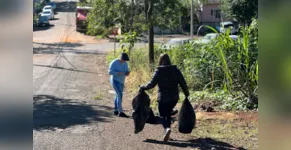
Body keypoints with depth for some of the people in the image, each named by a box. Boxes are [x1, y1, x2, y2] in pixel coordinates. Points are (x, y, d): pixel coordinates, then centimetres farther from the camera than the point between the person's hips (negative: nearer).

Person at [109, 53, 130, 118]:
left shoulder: (125, 63, 3)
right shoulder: (114, 63, -16)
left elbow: (126, 71, 7)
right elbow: (110, 72, -19)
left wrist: (127, 73, -17)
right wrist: (118, 73, -33)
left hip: (121, 82, 8)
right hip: (115, 81, -8)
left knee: (118, 95, 13)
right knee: (120, 95, -17)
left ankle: (116, 111, 23)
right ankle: (120, 112, -19)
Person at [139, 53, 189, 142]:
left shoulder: (158, 71, -8)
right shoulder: (175, 70, 2)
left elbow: (152, 84, -10)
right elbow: (183, 83, 2)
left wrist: (142, 87, 6)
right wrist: (186, 93, 16)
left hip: (163, 98, -4)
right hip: (174, 98, 4)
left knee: (163, 116, 6)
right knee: (168, 114, 22)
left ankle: (167, 128, -24)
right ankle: (167, 134, 21)